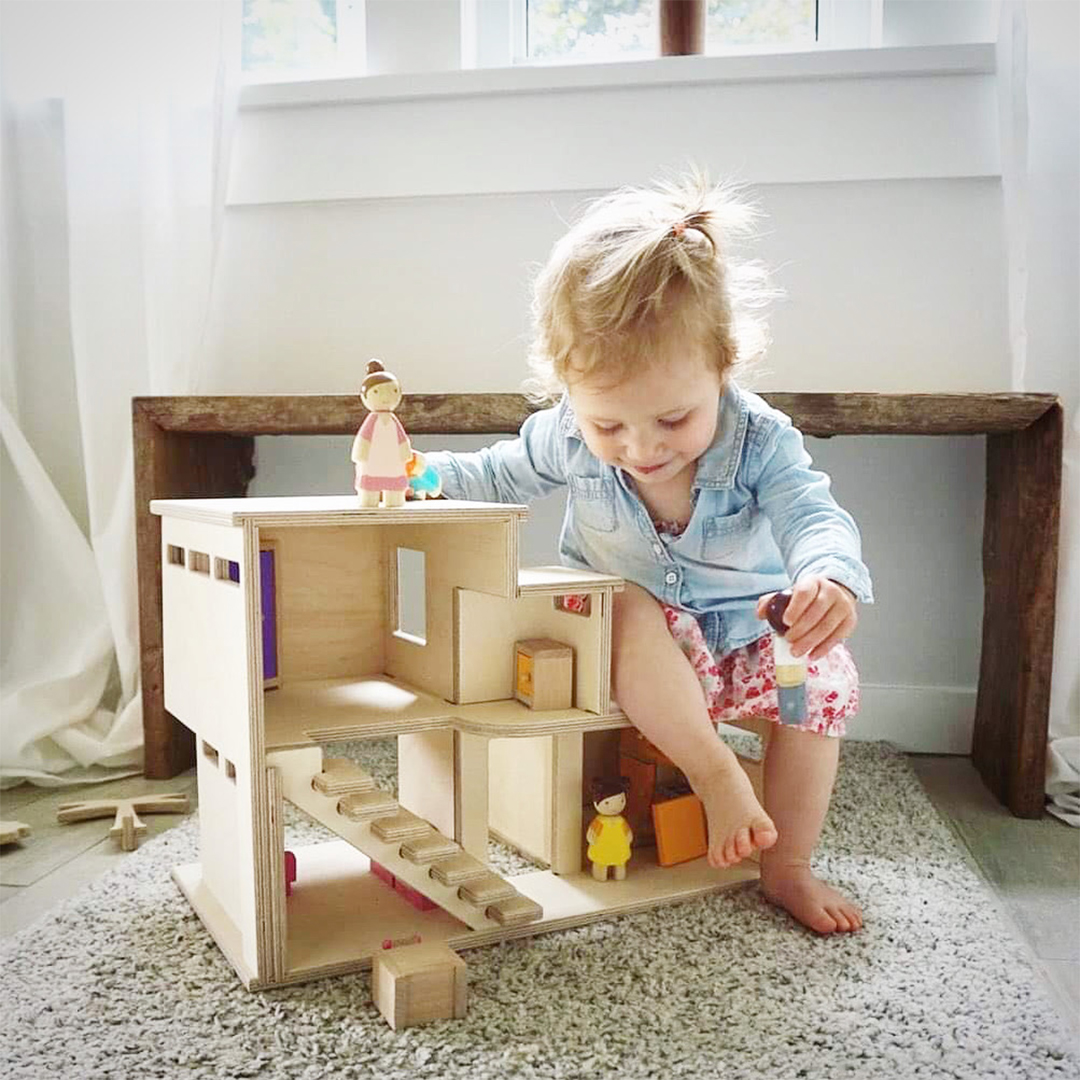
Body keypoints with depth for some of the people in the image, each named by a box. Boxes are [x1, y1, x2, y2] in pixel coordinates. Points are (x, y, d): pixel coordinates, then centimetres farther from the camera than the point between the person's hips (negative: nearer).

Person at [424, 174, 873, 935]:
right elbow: (502, 477, 4)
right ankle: (714, 773, -28)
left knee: (825, 677, -21)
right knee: (629, 611, -35)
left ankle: (788, 868, -5)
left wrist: (830, 578, -53)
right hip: (628, 646, -1)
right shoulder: (567, 435, -15)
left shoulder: (759, 440, -20)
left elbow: (812, 515, -29)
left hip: (741, 638, 1)